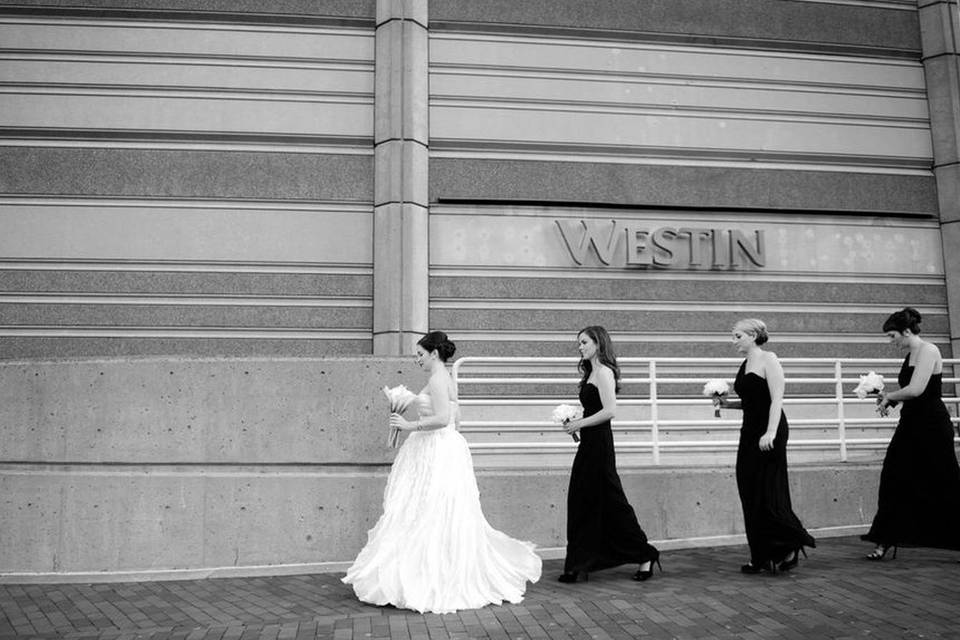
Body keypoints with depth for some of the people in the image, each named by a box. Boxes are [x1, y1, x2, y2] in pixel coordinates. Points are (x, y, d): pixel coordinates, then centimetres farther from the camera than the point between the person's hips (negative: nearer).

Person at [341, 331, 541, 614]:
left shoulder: (438, 379, -14)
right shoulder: (448, 379, 16)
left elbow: (443, 419, -25)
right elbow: (455, 419, 20)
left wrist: (410, 425, -20)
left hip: (437, 454, -10)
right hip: (446, 448, 10)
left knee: (431, 518, -6)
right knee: (443, 520, 13)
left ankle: (431, 583, -1)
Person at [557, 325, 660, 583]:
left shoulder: (603, 372, -12)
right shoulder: (591, 373, 16)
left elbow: (610, 411, -21)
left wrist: (579, 424, -15)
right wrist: (574, 422, 6)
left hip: (598, 443, -9)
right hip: (589, 445, 9)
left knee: (609, 502, -1)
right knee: (582, 503, 10)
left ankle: (645, 554, 13)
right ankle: (577, 566, 16)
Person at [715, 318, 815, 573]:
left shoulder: (768, 360, -8)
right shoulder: (744, 365, 15)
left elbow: (777, 399, -16)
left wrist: (771, 432, -25)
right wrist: (727, 403, 8)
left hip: (769, 435, -8)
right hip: (750, 432, 8)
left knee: (768, 493, -8)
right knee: (750, 495, 7)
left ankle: (789, 549, 5)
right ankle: (762, 556, 13)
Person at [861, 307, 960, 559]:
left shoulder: (928, 351, -14)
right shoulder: (910, 355, 13)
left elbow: (916, 389, -24)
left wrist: (889, 396, -9)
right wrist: (890, 398, 4)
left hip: (931, 425, -9)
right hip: (911, 425, 9)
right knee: (895, 479, 5)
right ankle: (886, 542, 10)